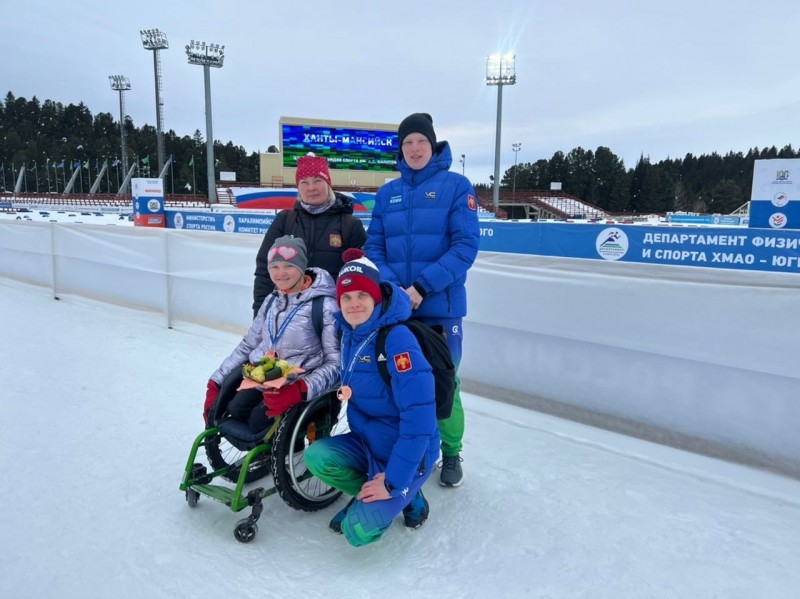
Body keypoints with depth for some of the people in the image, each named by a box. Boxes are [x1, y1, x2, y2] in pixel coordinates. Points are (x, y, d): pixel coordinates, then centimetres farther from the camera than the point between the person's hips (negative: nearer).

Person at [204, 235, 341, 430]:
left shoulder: (325, 306, -11)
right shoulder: (271, 301, 9)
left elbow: (336, 363, -14)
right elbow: (248, 345, 15)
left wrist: (300, 390, -28)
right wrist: (216, 382, 9)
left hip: (294, 387, -6)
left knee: (257, 421, -24)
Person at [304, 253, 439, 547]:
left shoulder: (397, 338, -25)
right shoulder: (349, 334, -1)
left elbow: (419, 416, -27)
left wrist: (394, 482, -23)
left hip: (407, 452, -7)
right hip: (367, 440, 7)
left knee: (358, 532, -16)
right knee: (316, 457, -19)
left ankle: (406, 495, 11)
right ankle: (366, 496, 7)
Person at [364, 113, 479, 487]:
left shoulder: (456, 185, -1)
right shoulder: (387, 193, 10)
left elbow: (466, 245, -10)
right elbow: (373, 247, 7)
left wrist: (422, 286, -17)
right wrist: (391, 287, -11)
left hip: (441, 306, -3)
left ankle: (451, 453, 26)